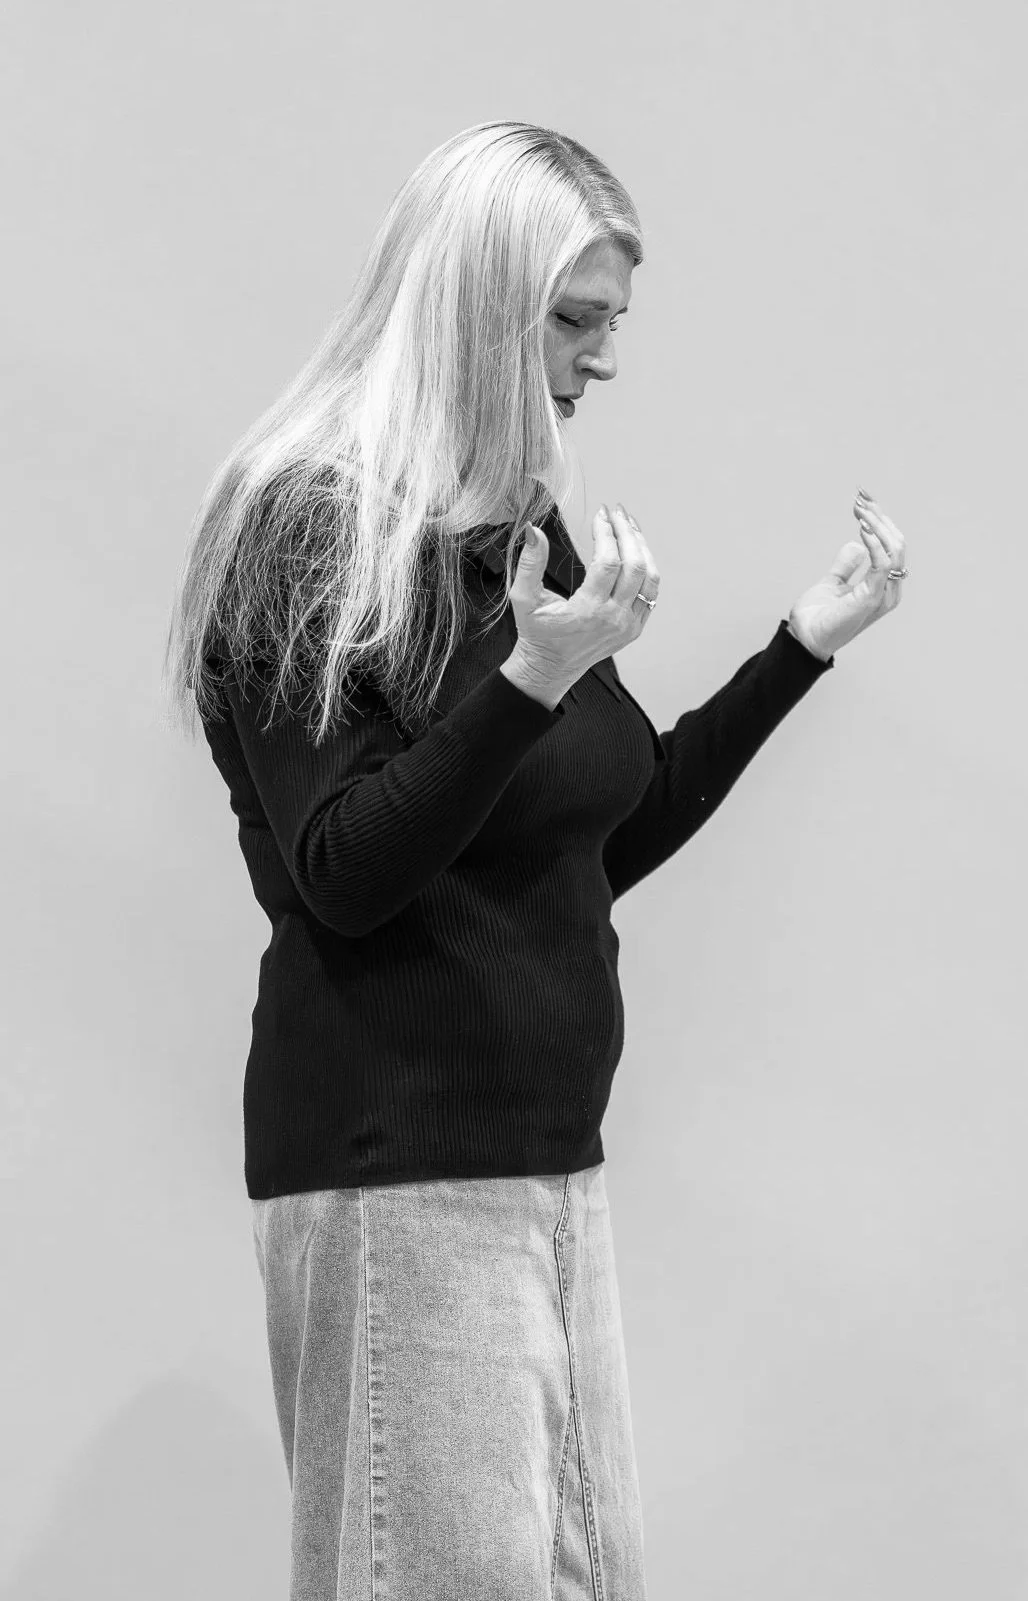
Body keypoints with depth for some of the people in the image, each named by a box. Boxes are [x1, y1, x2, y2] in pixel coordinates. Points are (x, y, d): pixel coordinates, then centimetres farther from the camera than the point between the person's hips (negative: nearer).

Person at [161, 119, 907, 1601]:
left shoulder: (521, 528, 12)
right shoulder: (310, 526, -11)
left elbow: (610, 839, 16)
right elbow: (341, 876, -18)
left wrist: (805, 645, 12)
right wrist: (536, 676, -28)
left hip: (550, 1147, 8)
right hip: (398, 1159, -8)